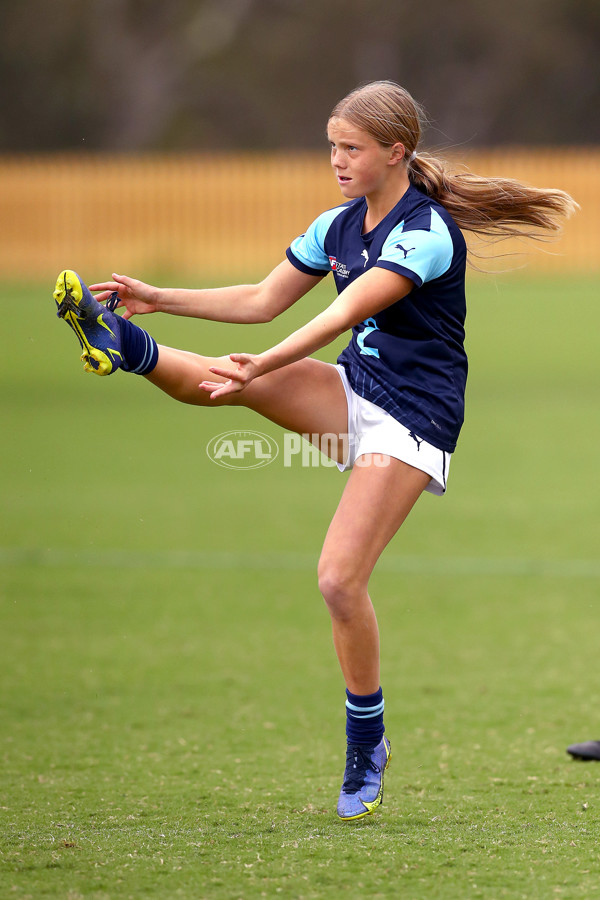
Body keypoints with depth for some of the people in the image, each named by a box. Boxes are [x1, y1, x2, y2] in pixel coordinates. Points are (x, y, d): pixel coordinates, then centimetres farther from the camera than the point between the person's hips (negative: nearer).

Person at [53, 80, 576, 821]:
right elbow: (263, 301, 13)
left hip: (413, 418, -8)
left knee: (339, 579, -14)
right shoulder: (338, 226, 6)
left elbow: (345, 313, -32)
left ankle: (367, 746, -1)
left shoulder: (427, 232, -20)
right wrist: (160, 299, 4)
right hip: (352, 394, 8)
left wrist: (259, 367, -42)